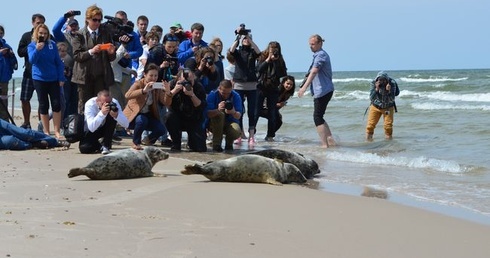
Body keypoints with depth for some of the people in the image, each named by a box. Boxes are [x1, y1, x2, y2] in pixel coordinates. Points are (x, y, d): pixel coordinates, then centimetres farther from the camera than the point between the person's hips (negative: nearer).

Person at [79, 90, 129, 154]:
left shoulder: (114, 103, -23)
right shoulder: (90, 104, -30)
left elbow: (126, 124, -25)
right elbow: (91, 128, -40)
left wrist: (116, 116, -45)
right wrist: (102, 113, -51)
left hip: (106, 127, 2)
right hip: (91, 131, -2)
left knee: (112, 117, -29)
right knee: (84, 148, -28)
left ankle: (106, 146, -15)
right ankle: (99, 146, 8)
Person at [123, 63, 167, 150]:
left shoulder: (157, 87, -3)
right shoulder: (138, 84, -17)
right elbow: (127, 95, -37)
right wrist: (144, 90, -49)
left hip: (148, 115, 4)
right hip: (133, 115, -4)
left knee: (161, 130, -18)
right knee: (141, 120, -36)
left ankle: (149, 139, 17)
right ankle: (136, 143, -9)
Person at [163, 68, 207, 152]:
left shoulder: (199, 87, -14)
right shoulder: (173, 84, -12)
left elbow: (201, 107, -21)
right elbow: (166, 104, -20)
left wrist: (192, 95, -35)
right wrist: (174, 91, -36)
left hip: (194, 120, -1)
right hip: (178, 116, 1)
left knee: (201, 149, -15)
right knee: (169, 116, -34)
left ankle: (191, 140, 25)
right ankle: (176, 144, -12)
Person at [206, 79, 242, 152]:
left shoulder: (236, 96, -11)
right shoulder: (212, 95, -15)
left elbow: (238, 116, -18)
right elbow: (208, 114, -26)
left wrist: (233, 113, -42)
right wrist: (217, 110, -46)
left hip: (230, 122, 1)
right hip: (214, 124, -1)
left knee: (236, 132, -32)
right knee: (220, 114, -34)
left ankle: (229, 143, 7)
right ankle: (216, 144, -23)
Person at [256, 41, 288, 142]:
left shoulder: (279, 60, 5)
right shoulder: (263, 57, 2)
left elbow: (282, 74, -7)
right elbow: (259, 69, -14)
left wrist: (276, 61, -13)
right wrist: (268, 59, -15)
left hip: (273, 89, 2)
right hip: (261, 87, -2)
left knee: (272, 114, 2)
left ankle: (270, 135, 9)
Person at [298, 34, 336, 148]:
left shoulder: (320, 55, -13)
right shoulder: (320, 54, 19)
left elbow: (314, 72, -27)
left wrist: (304, 87, -34)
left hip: (322, 91, -10)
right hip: (324, 91, 10)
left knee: (318, 117, -9)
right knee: (319, 117, 15)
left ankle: (325, 144, -11)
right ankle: (330, 141, 15)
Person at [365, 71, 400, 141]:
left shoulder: (392, 84, -22)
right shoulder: (373, 83, -19)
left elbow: (391, 100, -22)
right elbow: (372, 98, -23)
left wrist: (388, 91, -38)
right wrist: (376, 89, -36)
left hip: (388, 107, 0)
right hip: (375, 106, 0)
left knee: (388, 125, -3)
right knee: (370, 124, -4)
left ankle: (388, 137, 17)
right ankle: (368, 137, 13)